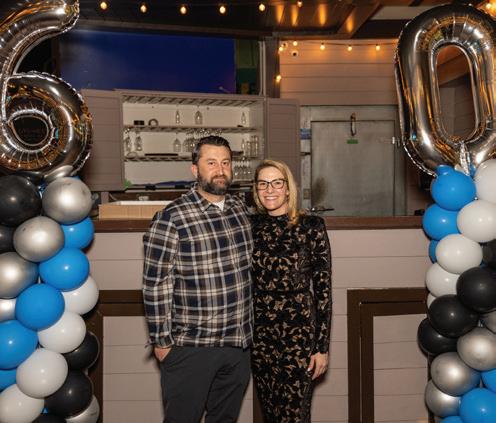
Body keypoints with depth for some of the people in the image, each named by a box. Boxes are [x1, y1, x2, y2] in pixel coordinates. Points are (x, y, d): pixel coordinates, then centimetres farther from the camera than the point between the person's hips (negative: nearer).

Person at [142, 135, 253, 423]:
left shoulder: (241, 210, 5)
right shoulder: (172, 218, -14)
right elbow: (156, 285, -13)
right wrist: (161, 341, -10)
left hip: (239, 344, 6)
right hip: (191, 347, -6)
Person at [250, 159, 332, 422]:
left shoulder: (310, 227, -7)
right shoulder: (251, 226, 3)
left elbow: (323, 288, -6)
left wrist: (322, 346, -7)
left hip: (299, 334, -3)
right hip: (259, 334, 4)